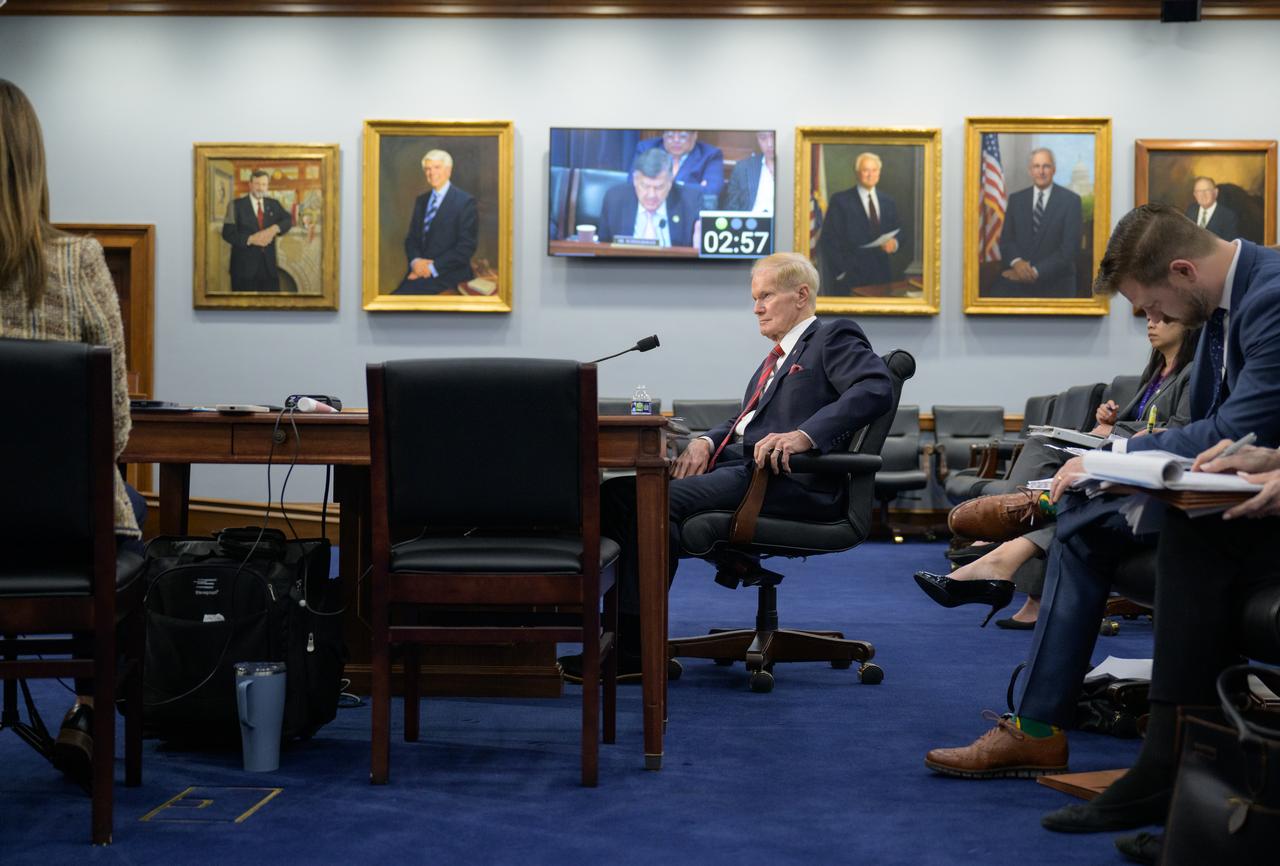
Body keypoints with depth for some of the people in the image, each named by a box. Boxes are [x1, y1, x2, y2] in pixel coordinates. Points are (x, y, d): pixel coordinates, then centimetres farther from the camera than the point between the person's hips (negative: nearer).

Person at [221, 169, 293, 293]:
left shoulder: (274, 204, 13)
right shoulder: (236, 205, 0)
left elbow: (288, 220, 3)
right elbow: (227, 233, -6)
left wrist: (275, 228, -18)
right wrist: (250, 239, -19)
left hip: (269, 265, 3)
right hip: (244, 266, -3)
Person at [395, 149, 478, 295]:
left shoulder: (465, 201, -3)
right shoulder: (421, 201, 17)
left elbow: (466, 247, -9)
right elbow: (411, 237, 18)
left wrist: (433, 267, -13)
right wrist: (415, 261, -5)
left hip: (449, 274, -5)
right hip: (420, 270, 5)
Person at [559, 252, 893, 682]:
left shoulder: (835, 337, 3)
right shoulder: (777, 356, 30)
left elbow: (877, 389, -15)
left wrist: (805, 435, -26)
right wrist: (706, 441, 4)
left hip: (790, 477, -9)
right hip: (740, 463, 9)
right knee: (620, 493, -10)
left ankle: (634, 647, -26)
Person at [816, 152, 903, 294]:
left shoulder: (889, 203, 14)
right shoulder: (840, 201, -1)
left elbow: (898, 235, 18)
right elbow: (828, 241, -5)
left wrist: (894, 244, -6)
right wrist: (841, 271, -11)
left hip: (881, 277, 4)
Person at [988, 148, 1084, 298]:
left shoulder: (1070, 200, -1)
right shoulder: (1016, 199, 11)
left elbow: (1070, 246, -7)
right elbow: (1006, 238, 9)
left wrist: (1036, 271, -14)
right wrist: (1016, 261, -12)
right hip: (1019, 277, 2)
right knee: (994, 294, -24)